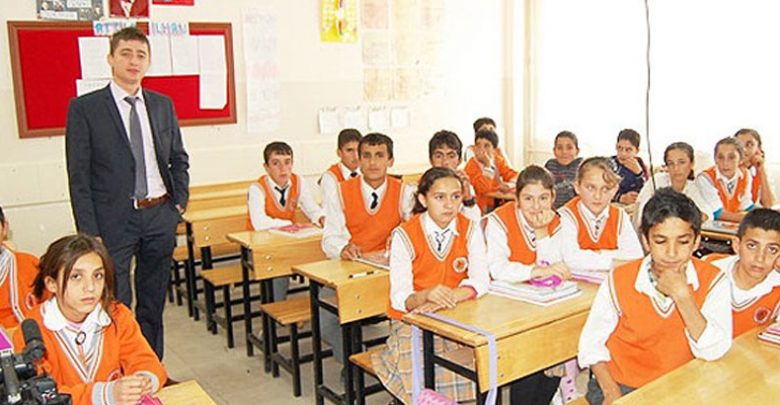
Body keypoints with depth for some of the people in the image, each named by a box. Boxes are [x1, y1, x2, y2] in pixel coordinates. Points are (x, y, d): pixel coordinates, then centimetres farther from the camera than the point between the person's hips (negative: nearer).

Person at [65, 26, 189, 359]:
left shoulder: (163, 105, 9)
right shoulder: (84, 108, -4)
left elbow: (179, 159, 17)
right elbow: (79, 176, -7)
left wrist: (180, 202, 5)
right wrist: (89, 233, -11)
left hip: (160, 216, 5)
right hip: (114, 221, -4)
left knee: (154, 303, 15)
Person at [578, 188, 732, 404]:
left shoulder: (712, 281, -9)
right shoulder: (620, 280, -11)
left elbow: (714, 352, -16)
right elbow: (591, 341, -2)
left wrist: (682, 294, -23)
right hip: (621, 385, -1)